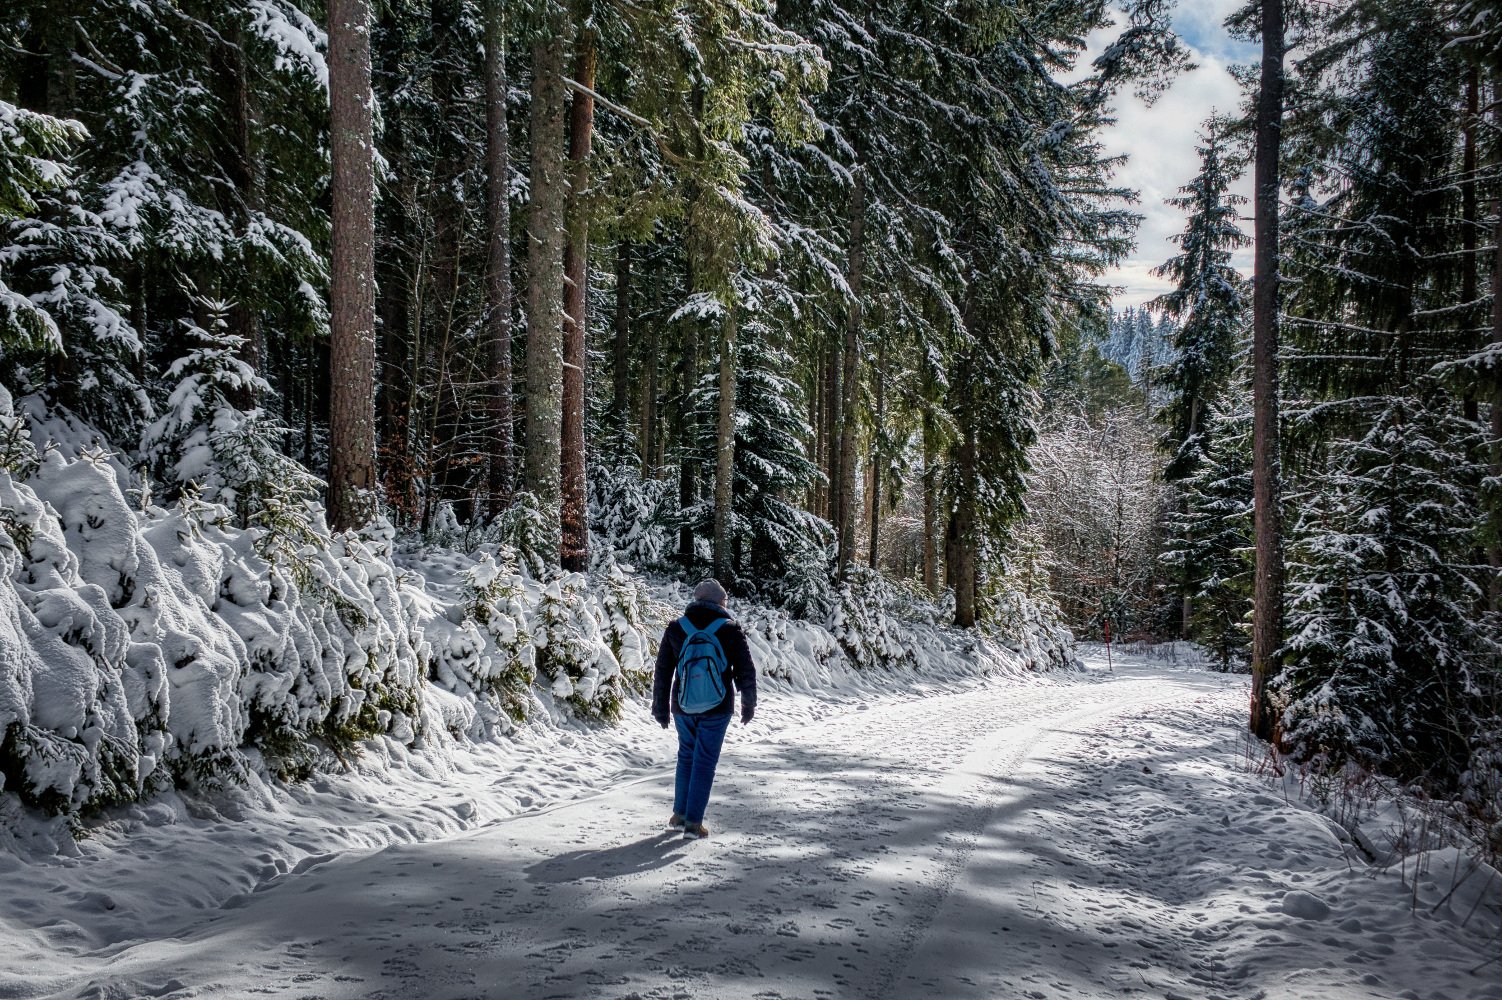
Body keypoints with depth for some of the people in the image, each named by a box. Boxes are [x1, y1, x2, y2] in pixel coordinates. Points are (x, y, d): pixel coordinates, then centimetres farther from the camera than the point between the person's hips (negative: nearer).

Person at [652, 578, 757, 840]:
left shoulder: (676, 628, 2)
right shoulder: (730, 630, -7)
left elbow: (662, 671, 5)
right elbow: (746, 672, -4)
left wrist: (661, 708, 14)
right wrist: (748, 705, 9)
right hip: (716, 708, -3)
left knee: (686, 756, 20)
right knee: (705, 762, 4)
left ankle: (679, 815, 22)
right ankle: (693, 823, 4)